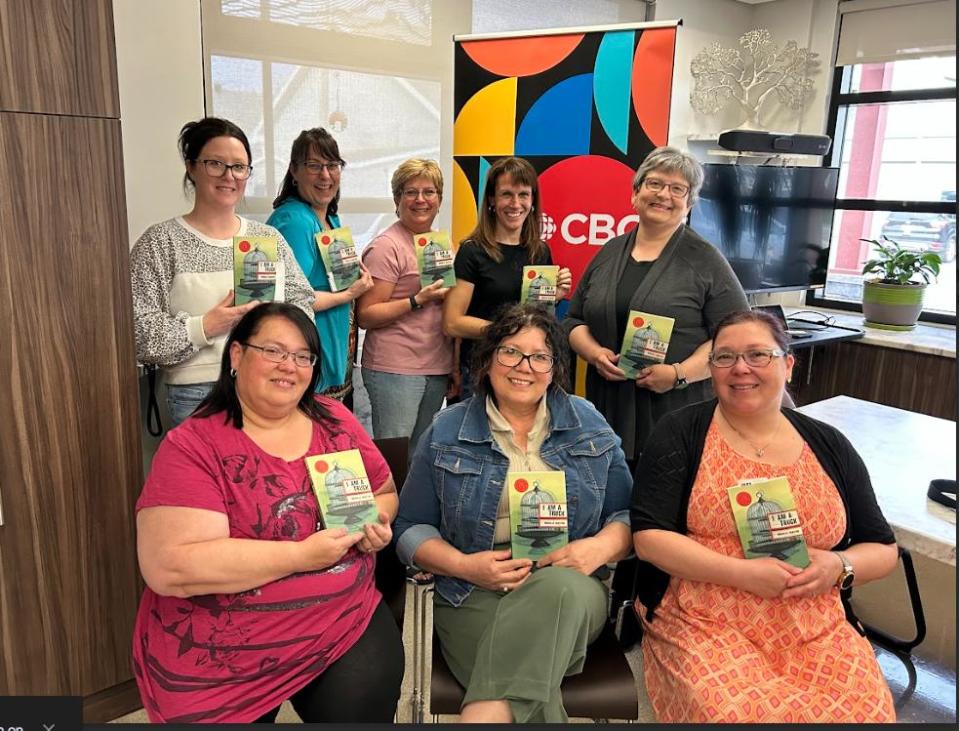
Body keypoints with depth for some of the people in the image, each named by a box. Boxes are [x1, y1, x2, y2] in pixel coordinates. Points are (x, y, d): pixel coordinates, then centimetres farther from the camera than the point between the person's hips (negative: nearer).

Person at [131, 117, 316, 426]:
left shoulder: (269, 237, 9)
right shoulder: (160, 242, -3)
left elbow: (302, 304, 9)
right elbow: (136, 332, -9)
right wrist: (203, 329, -18)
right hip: (199, 399, -3)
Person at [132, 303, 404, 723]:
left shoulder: (335, 421, 3)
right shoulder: (192, 446, -10)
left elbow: (384, 492, 17)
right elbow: (170, 568, -20)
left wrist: (376, 519, -7)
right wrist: (303, 555, -20)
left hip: (346, 624, 3)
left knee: (363, 703, -17)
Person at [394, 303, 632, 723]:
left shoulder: (590, 425, 9)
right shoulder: (446, 432, 6)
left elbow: (628, 514, 10)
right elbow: (410, 528, 7)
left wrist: (600, 547, -12)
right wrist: (463, 565, -11)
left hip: (569, 589, 3)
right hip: (474, 594, -2)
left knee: (557, 588, -36)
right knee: (535, 692, -33)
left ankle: (484, 714, -32)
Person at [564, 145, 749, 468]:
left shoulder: (706, 261, -1)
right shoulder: (610, 252, 12)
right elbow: (574, 320, 15)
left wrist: (680, 374, -16)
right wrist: (594, 353, -5)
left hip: (678, 416, -3)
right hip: (609, 410, 4)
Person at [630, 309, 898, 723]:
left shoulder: (830, 446, 9)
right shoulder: (680, 434, -1)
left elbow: (883, 549, 15)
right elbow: (649, 538, -8)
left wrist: (839, 566, -7)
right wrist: (744, 573, -17)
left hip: (815, 632, 4)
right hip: (703, 625, -3)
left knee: (865, 712, -21)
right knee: (739, 713, -29)